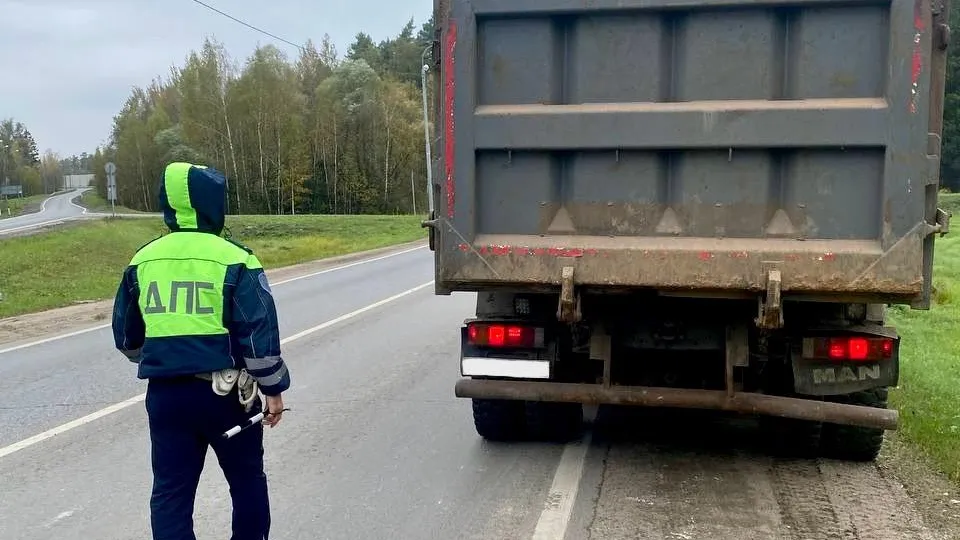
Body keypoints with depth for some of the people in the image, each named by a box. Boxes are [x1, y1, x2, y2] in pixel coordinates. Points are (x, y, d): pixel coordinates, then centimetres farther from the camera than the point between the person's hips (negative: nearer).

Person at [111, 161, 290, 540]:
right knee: (247, 480, 16)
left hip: (164, 394, 4)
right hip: (225, 392, -3)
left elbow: (126, 336, 14)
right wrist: (273, 388, -1)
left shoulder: (143, 260, 4)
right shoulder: (233, 260, -11)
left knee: (171, 490, 11)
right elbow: (260, 333, -12)